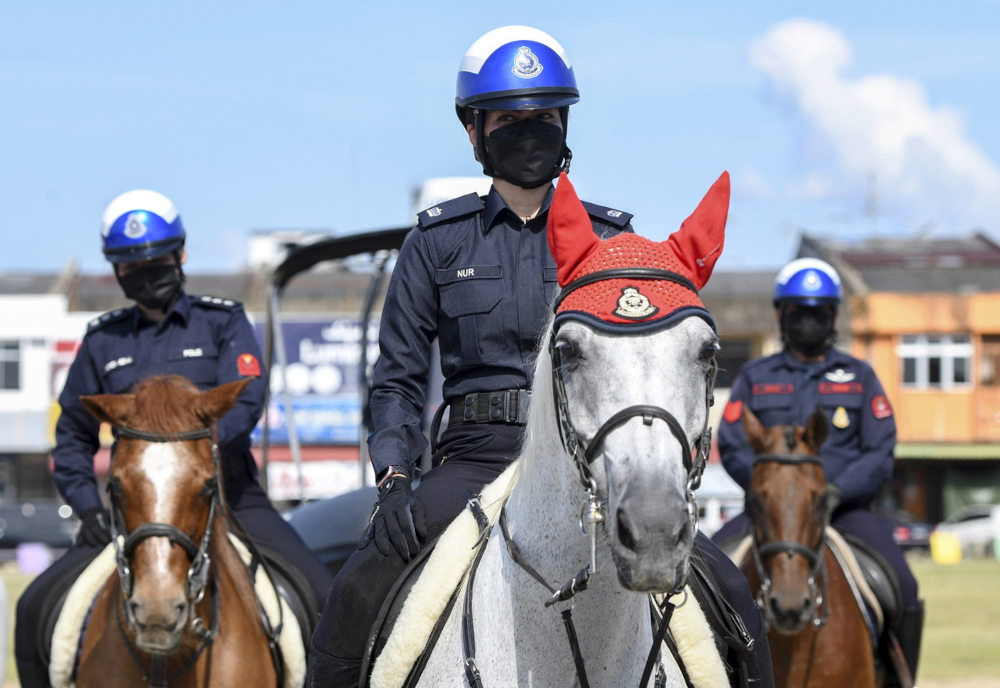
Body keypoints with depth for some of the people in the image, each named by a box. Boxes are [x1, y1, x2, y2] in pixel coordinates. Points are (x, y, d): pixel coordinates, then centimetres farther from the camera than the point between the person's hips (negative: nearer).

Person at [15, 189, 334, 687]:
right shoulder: (103, 341, 12)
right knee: (36, 609, -11)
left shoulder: (223, 322, 5)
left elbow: (245, 400, -11)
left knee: (324, 601, -21)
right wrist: (87, 508, 1)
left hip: (229, 501, -2)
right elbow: (73, 436, 17)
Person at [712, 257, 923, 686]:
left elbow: (880, 453, 2)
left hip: (844, 508, -1)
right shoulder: (754, 378, 12)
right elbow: (732, 448, 2)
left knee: (901, 587, -24)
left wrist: (837, 490, -16)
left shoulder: (859, 378, 11)